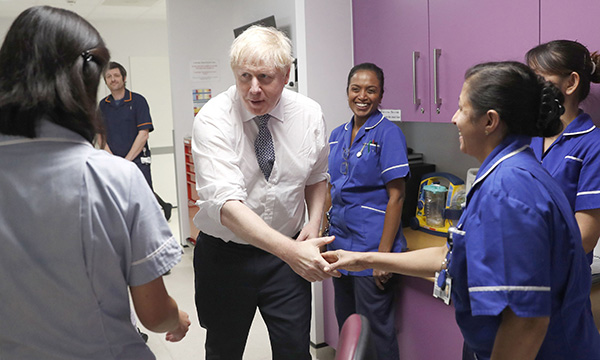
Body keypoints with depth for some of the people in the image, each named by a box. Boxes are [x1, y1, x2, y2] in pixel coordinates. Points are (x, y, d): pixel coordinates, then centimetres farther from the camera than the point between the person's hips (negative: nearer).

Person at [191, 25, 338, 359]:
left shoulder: (309, 114, -7)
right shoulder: (213, 119, -20)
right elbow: (225, 205, -32)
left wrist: (314, 223, -6)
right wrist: (290, 250, -43)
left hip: (288, 253, 2)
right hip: (225, 253, -2)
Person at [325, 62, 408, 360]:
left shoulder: (388, 133, -10)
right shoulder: (337, 135, 9)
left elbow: (395, 196, -13)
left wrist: (384, 254, -18)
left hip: (371, 244, -6)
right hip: (340, 243, 7)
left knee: (375, 328, 5)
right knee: (346, 323, 19)